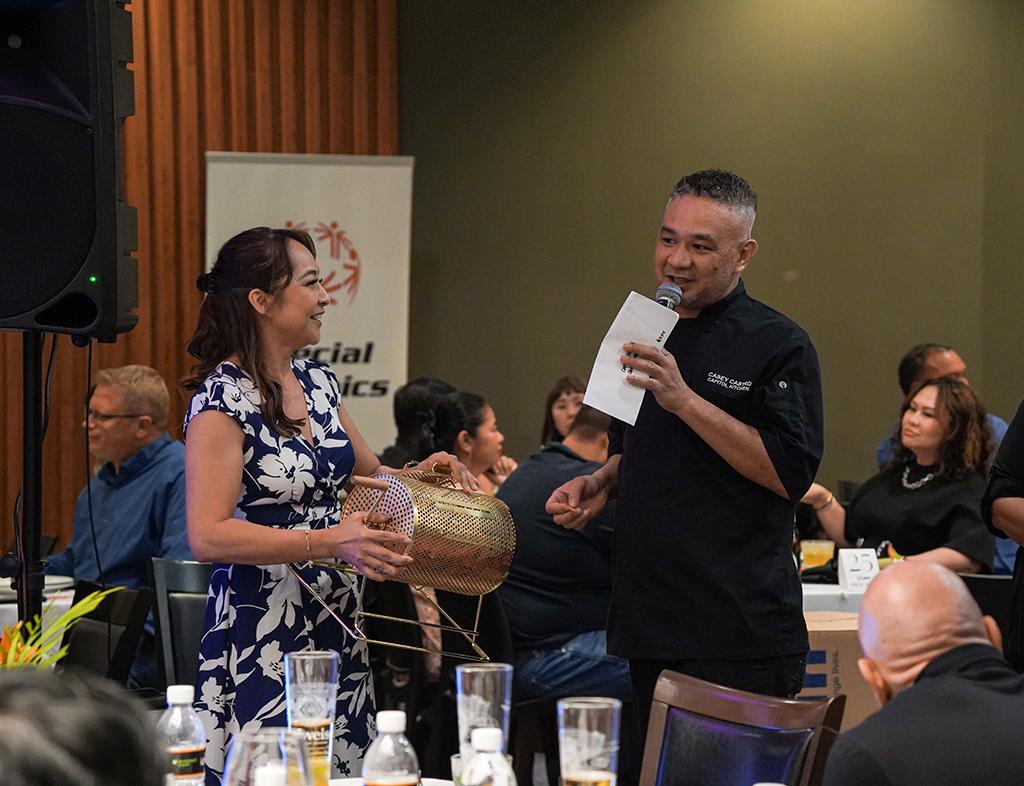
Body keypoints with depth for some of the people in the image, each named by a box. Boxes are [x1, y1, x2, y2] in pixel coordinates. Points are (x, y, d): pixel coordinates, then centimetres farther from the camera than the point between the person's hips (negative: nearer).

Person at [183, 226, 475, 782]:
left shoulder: (318, 382, 11)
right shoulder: (223, 398, -13)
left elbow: (367, 475, 26)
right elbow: (208, 535, -21)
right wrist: (328, 541, -27)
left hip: (336, 628, 7)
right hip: (262, 636, -7)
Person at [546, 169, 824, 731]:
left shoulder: (778, 346, -8)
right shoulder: (647, 336, 15)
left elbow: (789, 474, -18)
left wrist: (684, 399, -22)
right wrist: (600, 484, 6)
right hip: (649, 620, 7)